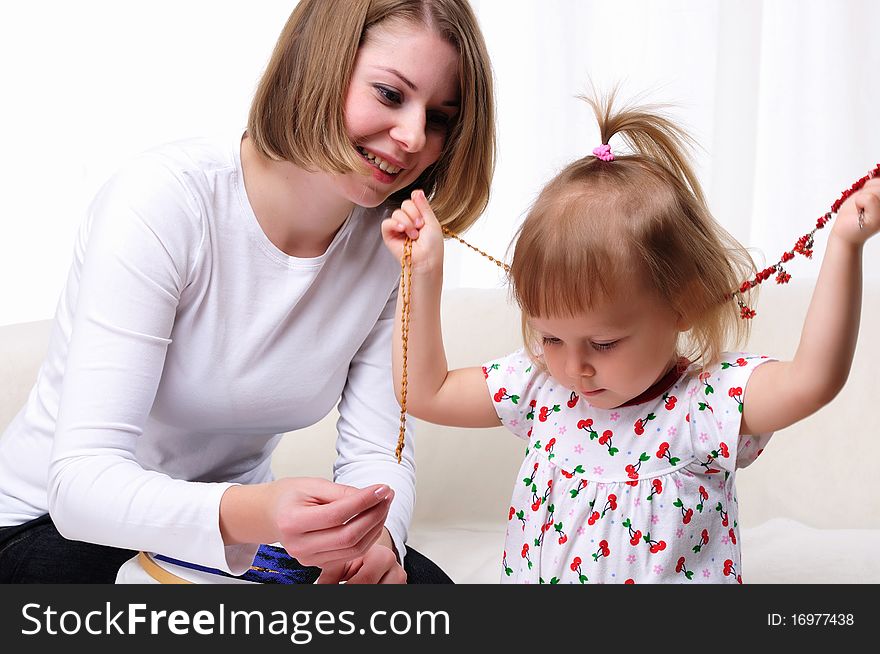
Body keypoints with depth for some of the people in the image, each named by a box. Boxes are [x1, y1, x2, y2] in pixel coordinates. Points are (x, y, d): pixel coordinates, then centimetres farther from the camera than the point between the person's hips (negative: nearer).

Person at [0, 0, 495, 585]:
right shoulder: (163, 201, -25)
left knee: (425, 584, -18)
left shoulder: (391, 244, -7)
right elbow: (83, 481, -30)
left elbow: (376, 450, -6)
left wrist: (375, 534, -30)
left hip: (233, 529, 4)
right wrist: (254, 514, -49)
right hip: (60, 525, -4)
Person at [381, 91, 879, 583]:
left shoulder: (704, 405, -14)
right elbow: (425, 391, 9)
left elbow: (813, 379, -30)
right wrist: (424, 270, 5)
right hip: (533, 574, 3)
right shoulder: (541, 389, 1)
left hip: (671, 575, -3)